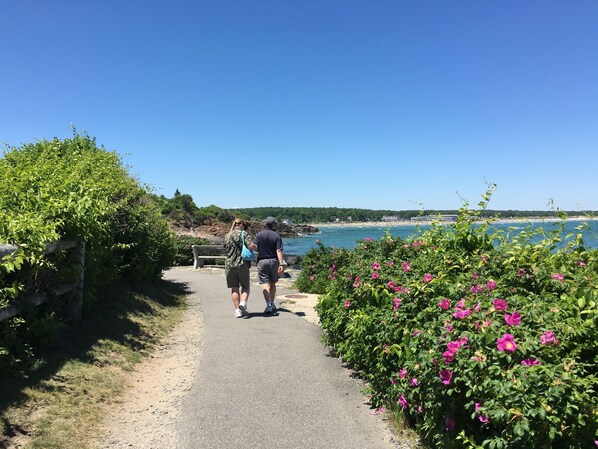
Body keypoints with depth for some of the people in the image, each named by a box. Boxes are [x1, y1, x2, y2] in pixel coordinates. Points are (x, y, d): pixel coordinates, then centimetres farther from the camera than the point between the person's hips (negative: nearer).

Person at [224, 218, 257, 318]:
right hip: (242, 264, -3)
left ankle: (237, 310, 6)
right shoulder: (244, 234, -3)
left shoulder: (227, 236, 12)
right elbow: (251, 246, -17)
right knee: (245, 287, 10)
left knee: (234, 289, 8)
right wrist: (257, 248, 2)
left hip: (229, 264, 3)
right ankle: (243, 303, -13)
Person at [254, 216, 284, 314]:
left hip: (262, 261, -2)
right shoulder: (277, 235, -3)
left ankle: (269, 305, -15)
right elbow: (279, 251, -10)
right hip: (273, 261, 2)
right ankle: (272, 304, 25)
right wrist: (281, 264, -14)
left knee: (265, 284, -4)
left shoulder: (259, 234, -3)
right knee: (273, 283, 16)